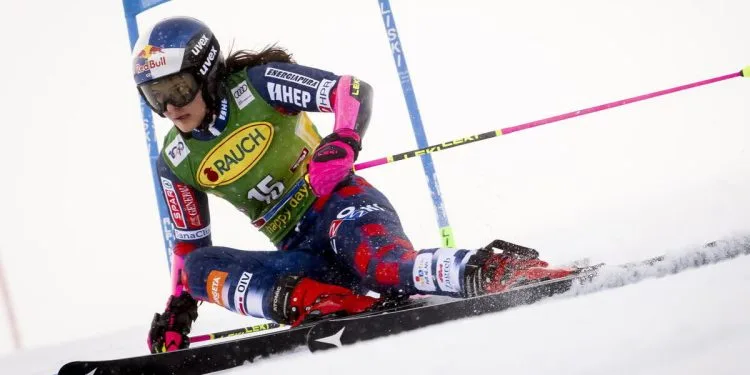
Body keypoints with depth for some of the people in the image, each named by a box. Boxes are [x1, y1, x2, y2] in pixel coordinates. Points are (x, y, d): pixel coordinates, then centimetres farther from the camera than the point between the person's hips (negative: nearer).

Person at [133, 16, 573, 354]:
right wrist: (179, 307, 12)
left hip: (339, 204, -5)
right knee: (200, 266, -20)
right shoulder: (176, 163, 8)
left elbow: (353, 90, -14)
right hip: (300, 253, 5)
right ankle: (304, 298, -41)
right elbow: (189, 242, 20)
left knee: (382, 266, -39)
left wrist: (342, 143, -31)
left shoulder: (256, 85, -6)